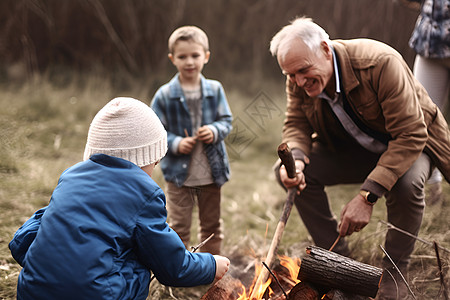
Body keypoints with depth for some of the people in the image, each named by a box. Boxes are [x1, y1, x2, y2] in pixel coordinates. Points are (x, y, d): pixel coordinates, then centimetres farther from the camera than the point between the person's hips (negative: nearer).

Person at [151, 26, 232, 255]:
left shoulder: (215, 90, 0)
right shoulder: (164, 95, -7)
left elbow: (226, 120, 5)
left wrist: (215, 130, -15)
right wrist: (175, 143, -21)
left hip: (211, 172, 3)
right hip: (179, 173, -2)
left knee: (212, 225, 17)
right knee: (179, 228, 5)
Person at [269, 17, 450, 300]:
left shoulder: (381, 63, -34)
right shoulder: (298, 80, -16)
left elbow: (410, 135, -34)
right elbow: (296, 124, -4)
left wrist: (368, 195, -41)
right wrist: (295, 159, -30)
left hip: (409, 145, -5)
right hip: (351, 149, 5)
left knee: (406, 184, -37)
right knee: (291, 171, -16)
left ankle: (395, 274, -10)